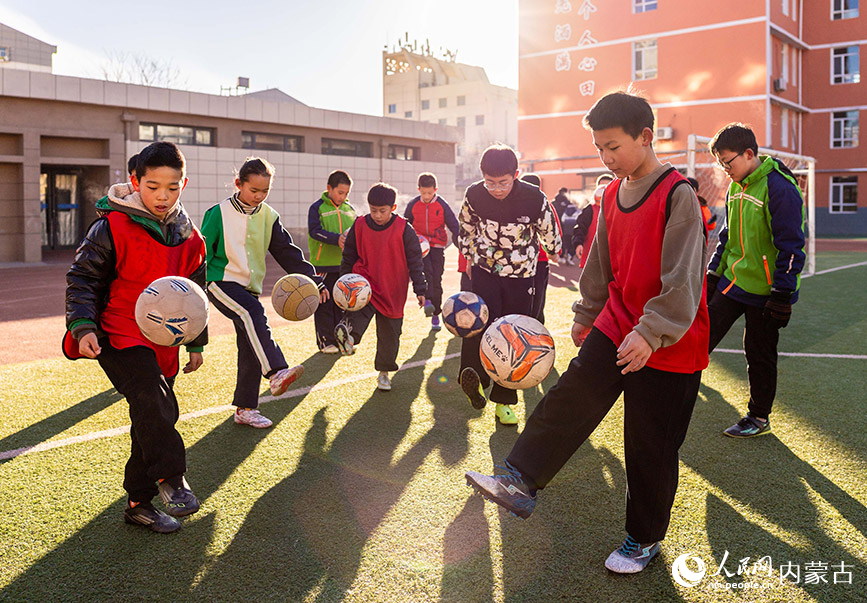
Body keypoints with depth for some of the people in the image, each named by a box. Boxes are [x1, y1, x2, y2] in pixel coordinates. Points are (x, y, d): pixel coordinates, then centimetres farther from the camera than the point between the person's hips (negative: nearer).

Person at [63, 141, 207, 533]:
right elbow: (82, 277, -5)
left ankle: (138, 503, 23)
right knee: (153, 403, -28)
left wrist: (196, 343, 18)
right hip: (118, 335, -6)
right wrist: (83, 327, -18)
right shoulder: (113, 228, -9)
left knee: (152, 420, 10)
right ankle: (170, 478, -12)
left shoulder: (189, 238, 7)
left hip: (163, 344, 6)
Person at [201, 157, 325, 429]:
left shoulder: (268, 216, 6)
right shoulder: (219, 213, -7)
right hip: (221, 282, -5)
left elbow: (288, 252, 9)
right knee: (253, 314, -34)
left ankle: (245, 408, 12)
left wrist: (313, 281, 2)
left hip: (250, 288, 6)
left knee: (250, 348, 2)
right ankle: (276, 373, -48)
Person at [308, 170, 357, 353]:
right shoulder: (318, 207, -3)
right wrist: (337, 239, -26)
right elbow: (314, 230, -14)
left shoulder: (349, 209, 12)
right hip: (324, 264, -5)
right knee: (325, 304, 0)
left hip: (345, 264, 5)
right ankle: (326, 341, 7)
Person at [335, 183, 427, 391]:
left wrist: (420, 289, -7)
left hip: (393, 292, -1)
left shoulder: (404, 230, -7)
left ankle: (384, 372, 21)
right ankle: (349, 336, -56)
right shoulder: (359, 226, -2)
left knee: (389, 334, 7)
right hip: (364, 285, 1)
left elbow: (415, 261, -4)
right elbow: (348, 258, 8)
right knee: (359, 308, -31)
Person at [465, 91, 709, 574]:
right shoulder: (612, 195, 7)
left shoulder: (678, 195, -17)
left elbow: (683, 277, -23)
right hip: (617, 325, 7)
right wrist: (586, 315, 23)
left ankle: (645, 538, 22)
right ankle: (520, 483, -7)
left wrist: (651, 332, -30)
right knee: (570, 397, -10)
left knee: (651, 447, 4)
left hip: (669, 344, -6)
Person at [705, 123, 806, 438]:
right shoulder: (735, 188, 7)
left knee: (760, 354, 6)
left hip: (764, 290, -7)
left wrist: (782, 295, -20)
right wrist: (713, 272, 17)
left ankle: (759, 417, 21)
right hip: (732, 282, 7)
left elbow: (791, 246, -20)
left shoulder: (779, 188, -19)